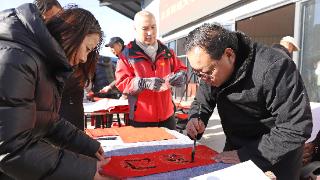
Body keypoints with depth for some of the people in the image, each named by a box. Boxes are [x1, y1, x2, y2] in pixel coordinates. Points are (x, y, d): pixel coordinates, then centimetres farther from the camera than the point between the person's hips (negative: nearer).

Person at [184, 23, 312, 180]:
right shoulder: (211, 69, -12)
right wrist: (196, 120, -21)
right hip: (234, 146, 6)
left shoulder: (273, 68, -32)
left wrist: (247, 155, -30)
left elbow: (296, 128, -29)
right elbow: (201, 103, 0)